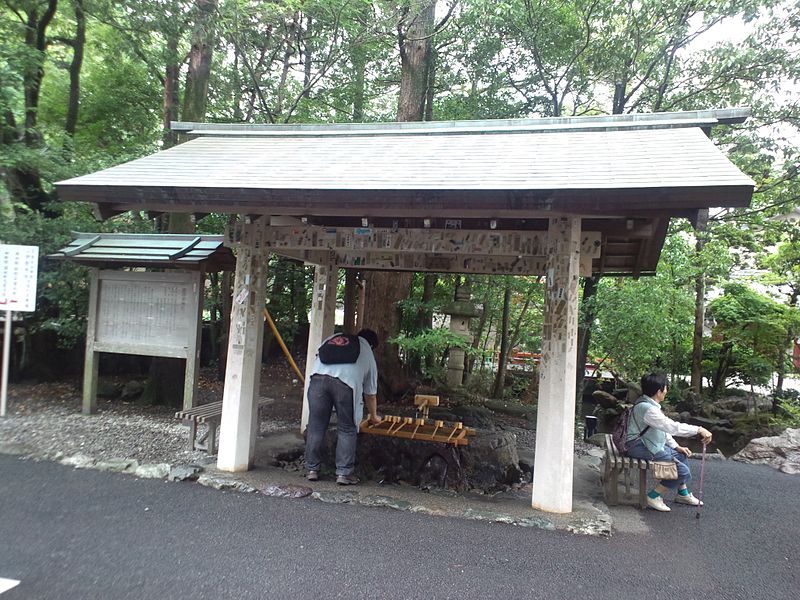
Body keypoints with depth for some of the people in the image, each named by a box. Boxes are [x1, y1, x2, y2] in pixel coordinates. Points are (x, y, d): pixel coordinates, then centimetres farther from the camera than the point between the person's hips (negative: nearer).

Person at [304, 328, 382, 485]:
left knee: (316, 427, 12)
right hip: (347, 383, -1)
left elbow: (319, 355, 25)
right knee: (347, 430, 14)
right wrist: (374, 416, 50)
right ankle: (344, 473, 15)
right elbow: (370, 394, 34)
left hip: (318, 377, 2)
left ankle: (312, 470, 21)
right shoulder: (368, 354, 30)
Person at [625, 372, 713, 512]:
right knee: (683, 472, -9)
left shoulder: (650, 405, 8)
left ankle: (683, 494, 32)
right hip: (639, 447, -11)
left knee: (681, 455, 19)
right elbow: (672, 426, -30)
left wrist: (676, 446, 10)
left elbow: (664, 428, 16)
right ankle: (654, 496, 1)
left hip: (649, 444, 11)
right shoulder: (647, 408, -26)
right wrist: (698, 430, -28)